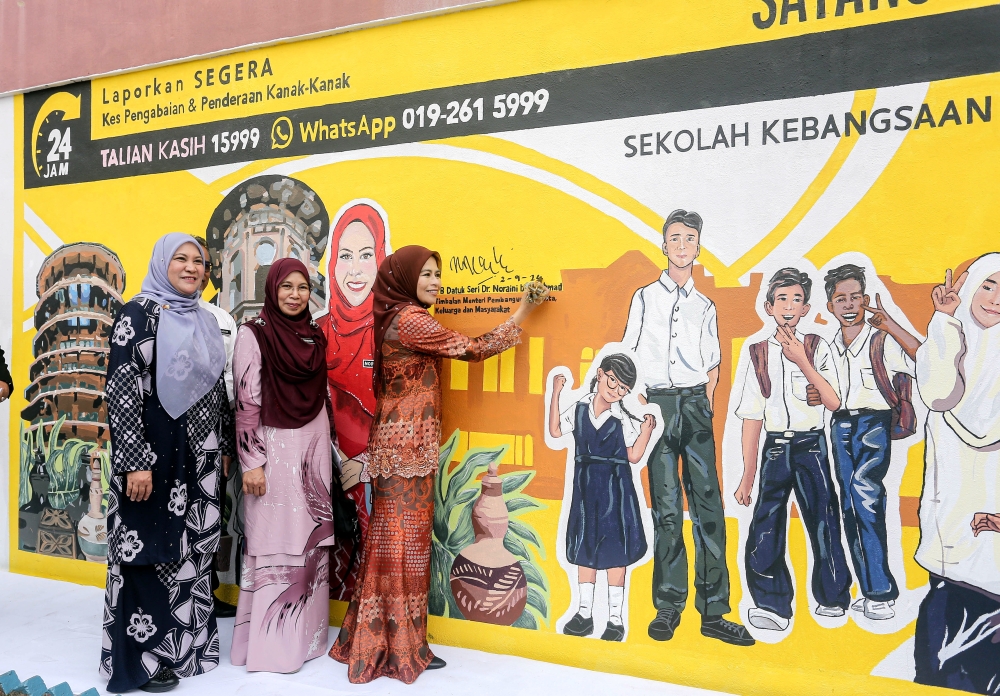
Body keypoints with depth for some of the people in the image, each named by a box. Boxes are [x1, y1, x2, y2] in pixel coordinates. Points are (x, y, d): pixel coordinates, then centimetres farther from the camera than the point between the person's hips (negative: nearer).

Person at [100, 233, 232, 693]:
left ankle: (184, 640, 27)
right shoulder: (139, 313, -9)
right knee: (150, 551, 2)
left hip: (199, 454, 7)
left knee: (192, 549, 12)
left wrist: (225, 445, 14)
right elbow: (121, 388, -15)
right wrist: (135, 462, -20)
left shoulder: (204, 322, 12)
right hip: (153, 452, -7)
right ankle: (144, 656, 16)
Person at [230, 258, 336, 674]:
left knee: (311, 542, 9)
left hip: (313, 449, 6)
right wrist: (251, 462, -14)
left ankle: (306, 633, 21)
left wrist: (331, 449, 15)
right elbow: (246, 404, -11)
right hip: (273, 450, -6)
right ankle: (268, 643, 10)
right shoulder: (253, 335, -7)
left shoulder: (315, 336, 10)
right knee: (273, 543, -1)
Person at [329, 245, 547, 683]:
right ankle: (400, 647, 11)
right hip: (407, 445, -9)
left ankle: (378, 639, 23)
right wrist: (522, 312, -4)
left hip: (404, 441, 9)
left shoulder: (397, 318, 15)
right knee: (404, 538, 0)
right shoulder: (410, 320, -14)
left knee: (396, 538, 13)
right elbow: (473, 349, -12)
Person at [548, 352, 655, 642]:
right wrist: (555, 395, 1)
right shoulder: (579, 408, 2)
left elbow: (634, 456, -5)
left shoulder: (623, 419, -6)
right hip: (585, 487, 3)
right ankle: (584, 612, 25)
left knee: (615, 551, 2)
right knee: (584, 548, 11)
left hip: (615, 488, -3)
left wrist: (646, 431, -18)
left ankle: (615, 618, 14)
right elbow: (555, 431, 7)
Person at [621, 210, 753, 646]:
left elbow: (713, 366, 18)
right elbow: (628, 358, 8)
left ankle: (713, 611, -1)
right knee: (666, 507, -2)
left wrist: (705, 406, 4)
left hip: (695, 403, 2)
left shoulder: (705, 306, 17)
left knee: (707, 503, -4)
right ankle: (668, 606, 5)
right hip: (657, 402, -2)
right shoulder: (645, 297, 11)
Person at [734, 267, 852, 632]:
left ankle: (833, 598, 23)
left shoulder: (817, 347, 2)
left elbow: (834, 402, -9)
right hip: (775, 447, 1)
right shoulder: (759, 353, 4)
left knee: (822, 519, 3)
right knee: (765, 523, -7)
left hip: (811, 445, -1)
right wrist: (747, 476, 3)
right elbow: (752, 417, 4)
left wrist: (802, 362, -15)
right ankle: (773, 605, 4)